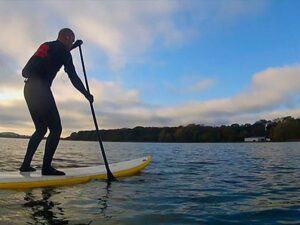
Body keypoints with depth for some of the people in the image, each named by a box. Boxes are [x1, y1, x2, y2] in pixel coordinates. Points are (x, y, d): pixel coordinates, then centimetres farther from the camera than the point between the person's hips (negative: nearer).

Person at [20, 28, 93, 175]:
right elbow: (73, 78, -1)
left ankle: (26, 164, 15)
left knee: (41, 129, 15)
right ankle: (46, 167, -9)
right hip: (41, 89, -8)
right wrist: (87, 94, 9)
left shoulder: (45, 45, 22)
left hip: (28, 88, 8)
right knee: (56, 128, -5)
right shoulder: (64, 52, 0)